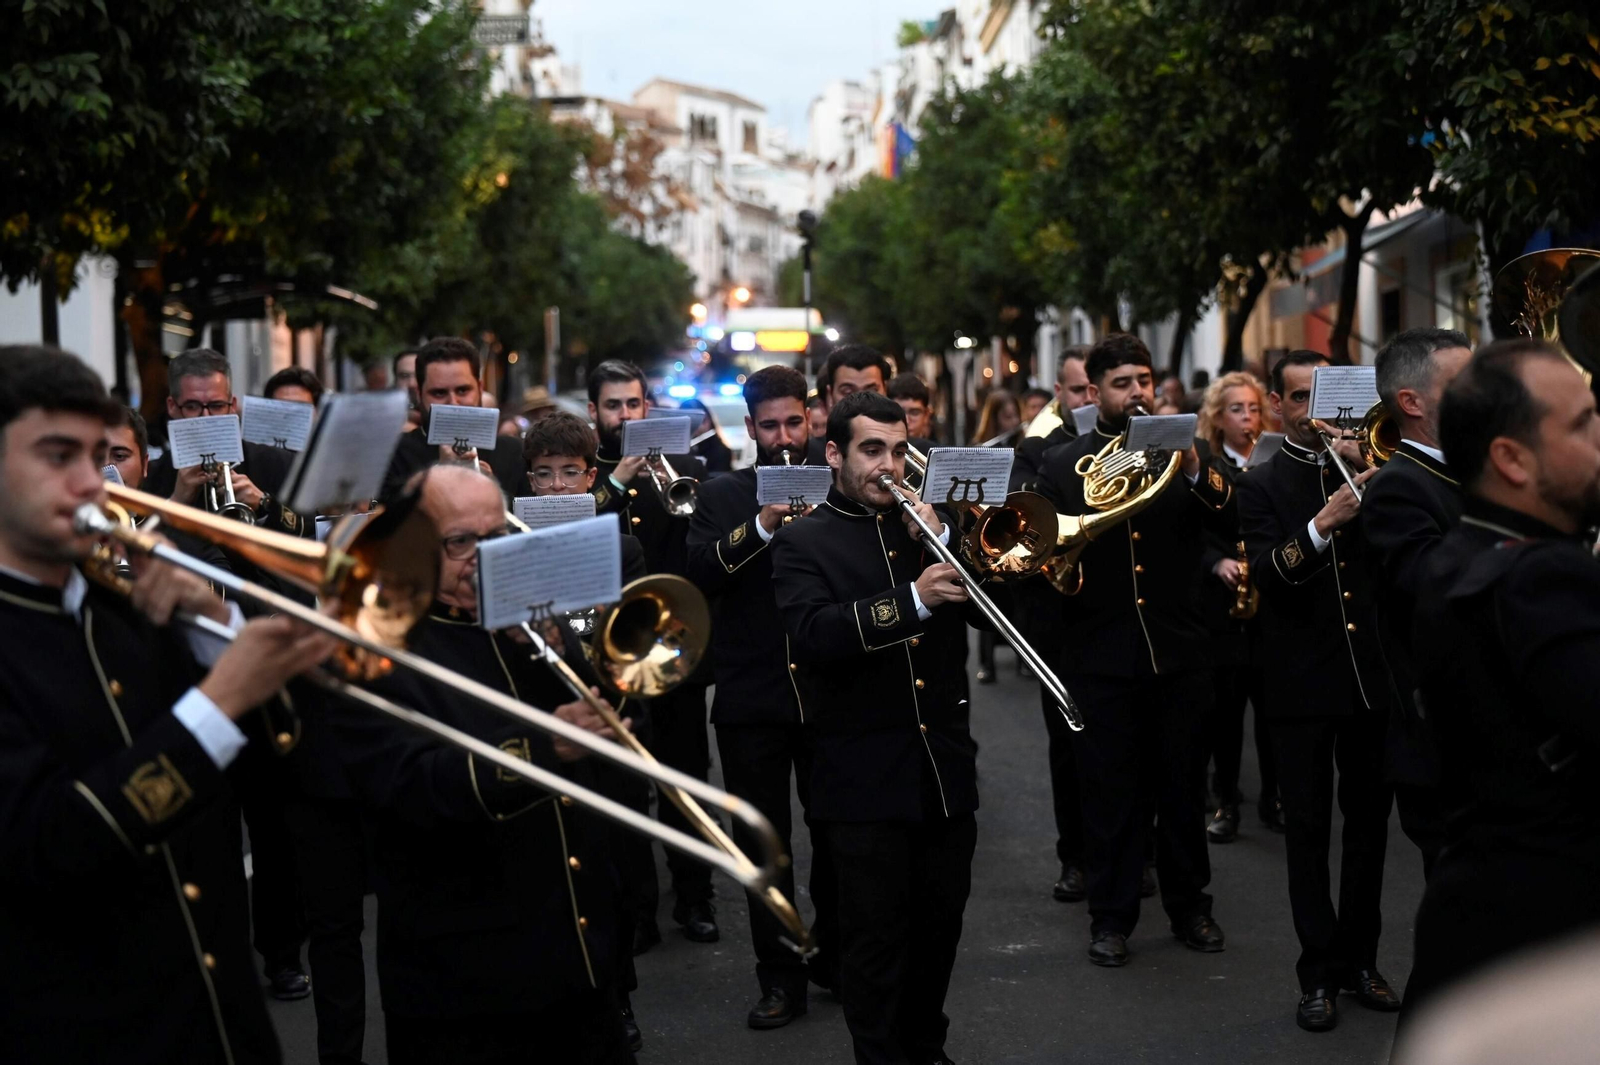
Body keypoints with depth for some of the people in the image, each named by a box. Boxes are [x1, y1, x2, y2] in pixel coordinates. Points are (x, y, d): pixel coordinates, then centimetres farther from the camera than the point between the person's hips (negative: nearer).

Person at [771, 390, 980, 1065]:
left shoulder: (923, 524, 13)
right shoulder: (804, 542, -2)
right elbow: (812, 633, -19)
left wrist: (942, 541, -8)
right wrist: (913, 600, -28)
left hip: (945, 765, 5)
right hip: (865, 775, -5)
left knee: (941, 924, 14)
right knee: (875, 935, 1)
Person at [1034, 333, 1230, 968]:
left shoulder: (1183, 453, 6)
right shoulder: (1061, 465, 6)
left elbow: (1234, 521, -9)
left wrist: (1197, 474, -25)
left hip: (1178, 650, 1)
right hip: (1101, 655, -1)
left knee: (1182, 785, 10)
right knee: (1110, 790, 5)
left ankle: (1189, 906, 23)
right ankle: (1111, 916, 14)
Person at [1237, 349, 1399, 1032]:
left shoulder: (1364, 463, 9)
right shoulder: (1262, 485, 1)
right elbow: (1269, 572, -14)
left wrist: (1365, 471, -15)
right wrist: (1320, 527, -30)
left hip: (1370, 672, 3)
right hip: (1302, 682, -3)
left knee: (1368, 820, 10)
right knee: (1308, 828, 1)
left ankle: (1360, 957, 21)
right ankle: (1320, 973, 7)